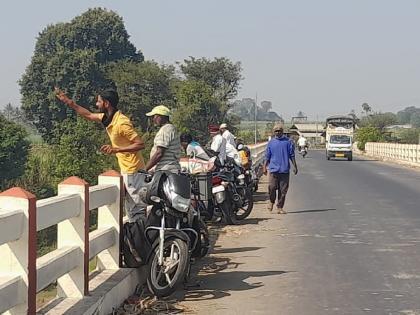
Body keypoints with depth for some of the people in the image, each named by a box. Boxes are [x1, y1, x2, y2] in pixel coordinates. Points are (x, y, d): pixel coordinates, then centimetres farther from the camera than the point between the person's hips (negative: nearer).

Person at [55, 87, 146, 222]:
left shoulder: (121, 122, -22)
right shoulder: (107, 118, 6)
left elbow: (140, 144, -23)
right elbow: (88, 115, 22)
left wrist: (116, 149, -26)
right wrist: (68, 101, 19)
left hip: (132, 170, -9)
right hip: (125, 169, 9)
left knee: (139, 206, -5)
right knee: (131, 207, 13)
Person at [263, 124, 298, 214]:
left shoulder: (288, 141, 4)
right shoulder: (271, 142, 7)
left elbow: (292, 155, 7)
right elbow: (267, 156, 11)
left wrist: (295, 166, 4)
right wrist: (264, 167, 8)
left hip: (285, 170, 0)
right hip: (273, 169, 0)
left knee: (283, 190, 2)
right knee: (272, 187, -7)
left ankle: (280, 207, 11)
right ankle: (271, 201, 21)